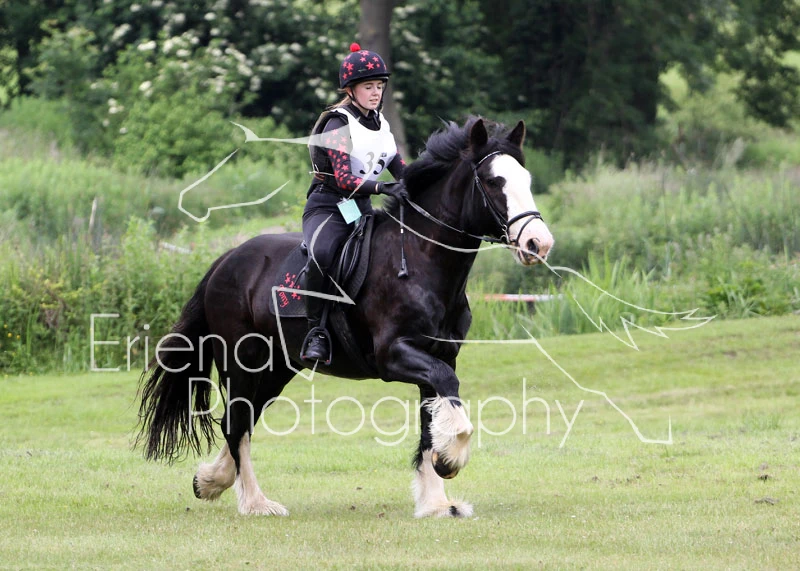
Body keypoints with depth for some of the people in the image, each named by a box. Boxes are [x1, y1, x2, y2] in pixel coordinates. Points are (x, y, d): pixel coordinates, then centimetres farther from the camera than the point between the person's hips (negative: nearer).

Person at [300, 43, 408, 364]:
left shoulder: (379, 122, 13)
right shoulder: (339, 124, -11)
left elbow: (398, 166, 16)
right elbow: (344, 179, -23)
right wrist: (384, 189, -37)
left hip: (362, 209, 8)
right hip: (328, 205, -8)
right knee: (321, 254, -38)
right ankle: (316, 332, -31)